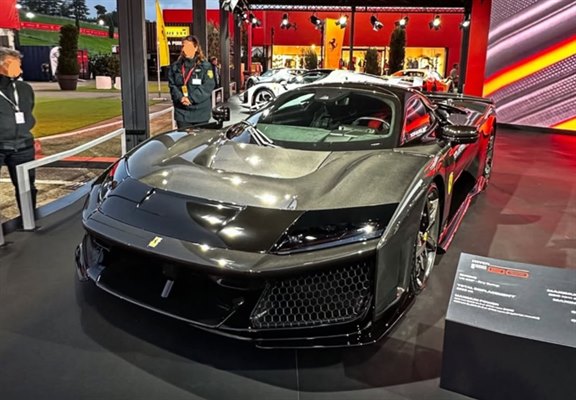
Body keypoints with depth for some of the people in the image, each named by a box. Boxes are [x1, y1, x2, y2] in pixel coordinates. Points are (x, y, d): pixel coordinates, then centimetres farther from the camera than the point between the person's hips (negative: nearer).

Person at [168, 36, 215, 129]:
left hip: (201, 112, -2)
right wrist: (180, 97, -15)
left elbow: (208, 86, -12)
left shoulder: (205, 66, -3)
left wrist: (191, 98, -18)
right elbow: (172, 85, 5)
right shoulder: (175, 66, 8)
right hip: (182, 112, 2)